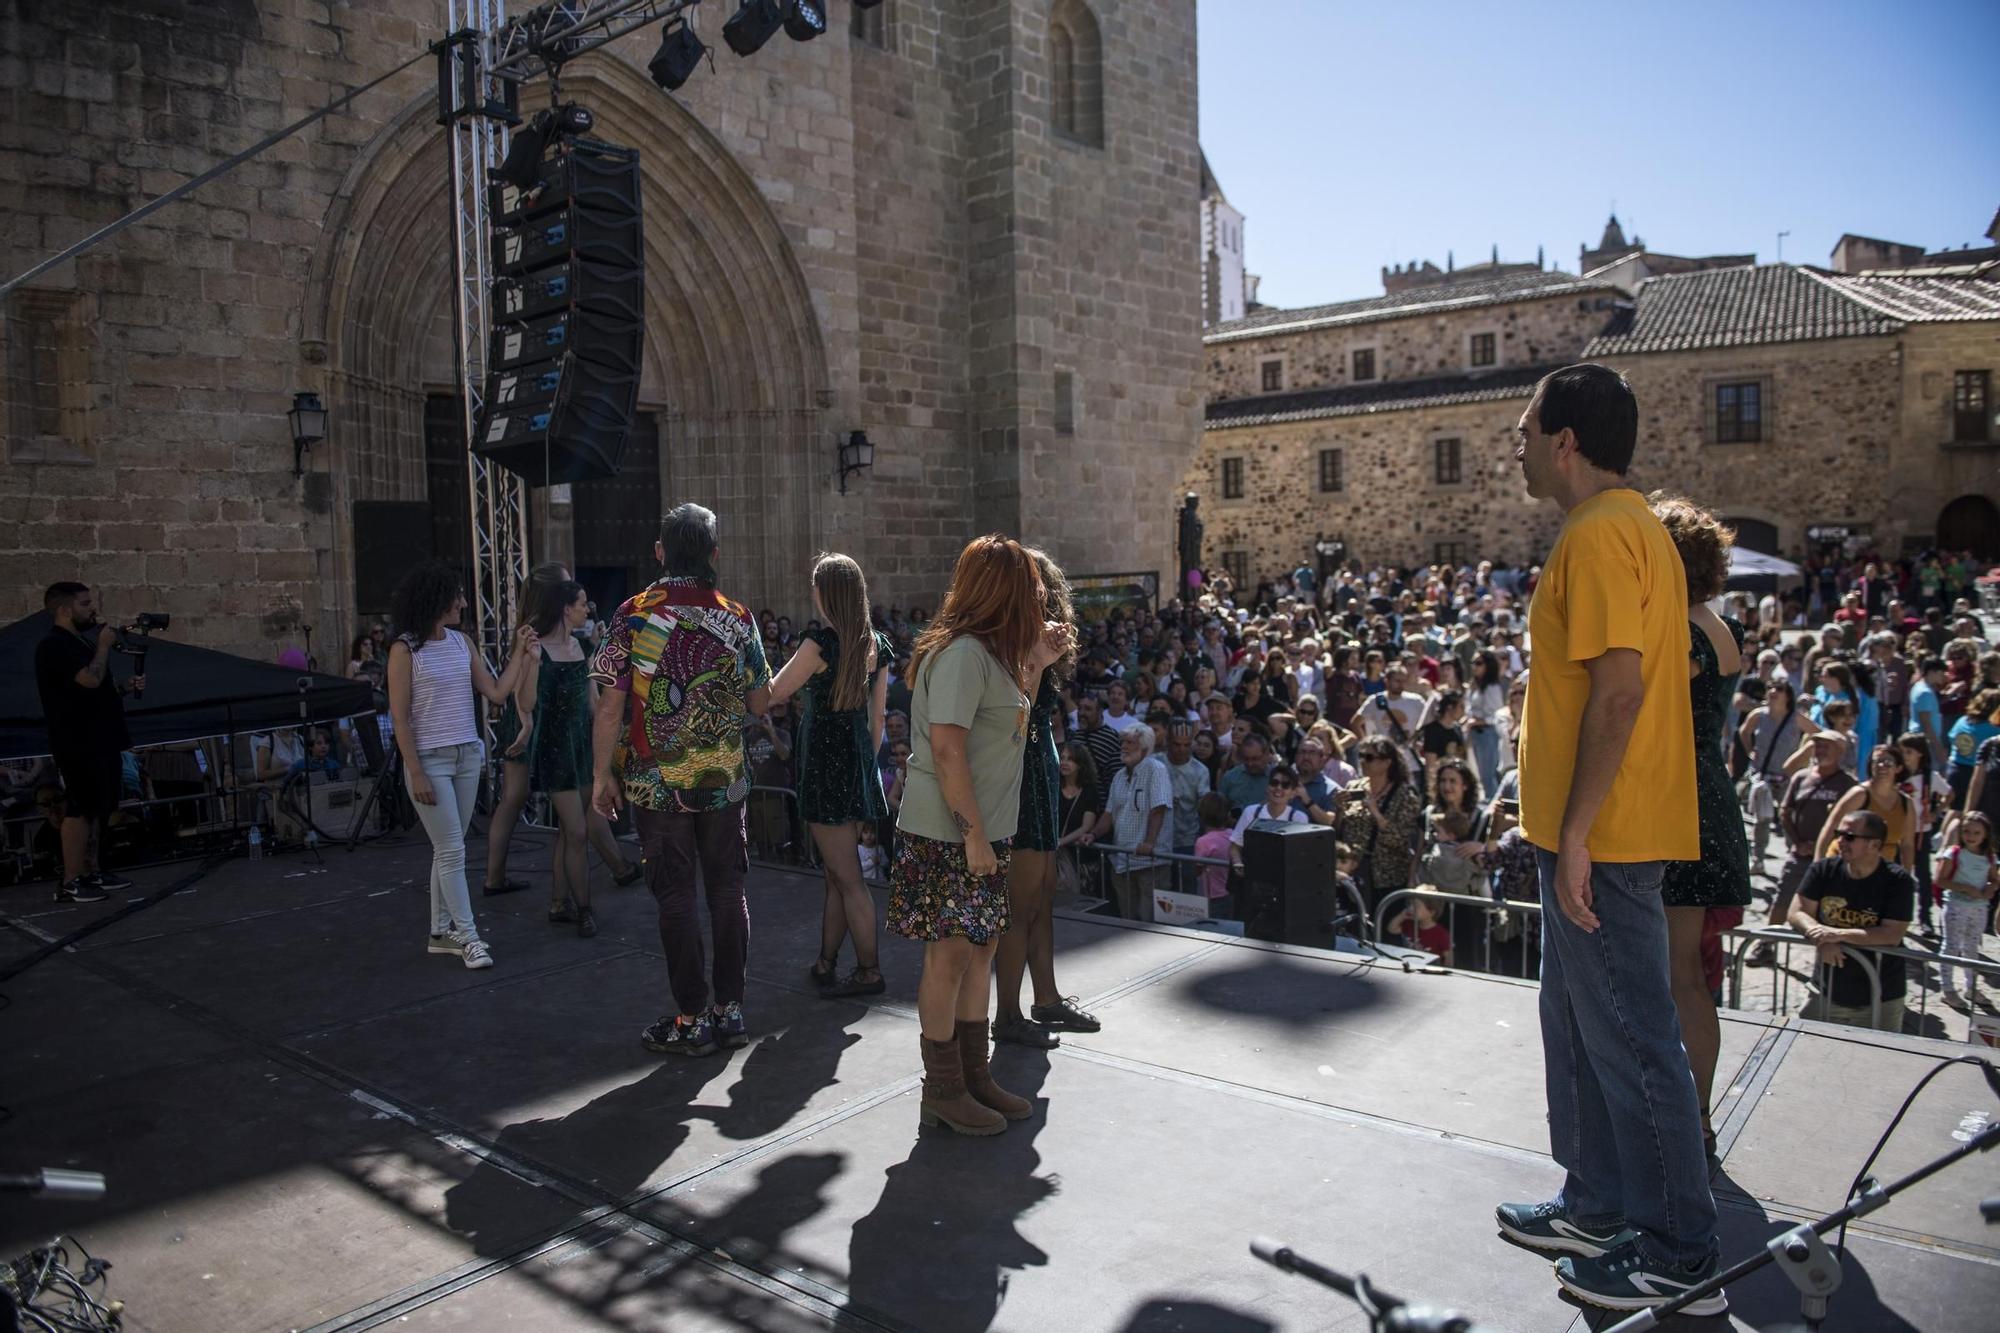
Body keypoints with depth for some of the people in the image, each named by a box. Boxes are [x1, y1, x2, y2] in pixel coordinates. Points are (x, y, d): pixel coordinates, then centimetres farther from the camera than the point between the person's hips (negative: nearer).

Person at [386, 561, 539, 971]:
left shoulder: (462, 642, 8)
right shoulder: (405, 649, -9)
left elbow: (496, 693, 8)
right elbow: (400, 717, -10)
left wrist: (520, 654, 1)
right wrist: (416, 773, -13)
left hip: (467, 756, 6)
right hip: (430, 760, -6)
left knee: (447, 849, 12)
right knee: (451, 850, -3)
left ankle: (441, 931, 21)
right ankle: (468, 936, 4)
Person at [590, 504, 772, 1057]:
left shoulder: (633, 615, -8)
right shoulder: (737, 618, 0)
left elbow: (610, 705, -11)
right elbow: (761, 703, 6)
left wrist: (603, 773, -1)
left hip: (658, 783, -2)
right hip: (724, 781, 2)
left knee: (675, 897, 5)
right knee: (728, 891, 11)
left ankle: (692, 1019, 12)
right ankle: (730, 1008, 19)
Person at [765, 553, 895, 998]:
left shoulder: (820, 642, -16)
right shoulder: (876, 644, 5)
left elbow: (773, 694, -11)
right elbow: (878, 717, 10)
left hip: (824, 763, -7)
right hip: (859, 762, 7)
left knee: (846, 877, 1)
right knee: (837, 873, 16)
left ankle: (870, 970, 7)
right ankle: (826, 963, 25)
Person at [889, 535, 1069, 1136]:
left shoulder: (991, 653, 14)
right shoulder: (962, 653, -17)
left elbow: (1011, 724, 22)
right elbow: (946, 748, -23)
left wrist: (1037, 663, 14)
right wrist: (973, 832, -22)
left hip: (983, 833, 10)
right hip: (947, 836, -10)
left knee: (979, 950, 14)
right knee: (949, 954, -1)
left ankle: (974, 1076, 26)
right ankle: (942, 1091, 12)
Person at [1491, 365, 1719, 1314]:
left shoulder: (1598, 534, -16)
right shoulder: (1634, 526, 16)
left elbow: (1618, 689, -24)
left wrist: (1575, 833, -22)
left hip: (1602, 837, -11)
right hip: (1598, 828, 11)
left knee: (1630, 1039, -1)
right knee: (1577, 1017, 19)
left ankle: (1679, 1256, 13)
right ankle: (1597, 1208, 33)